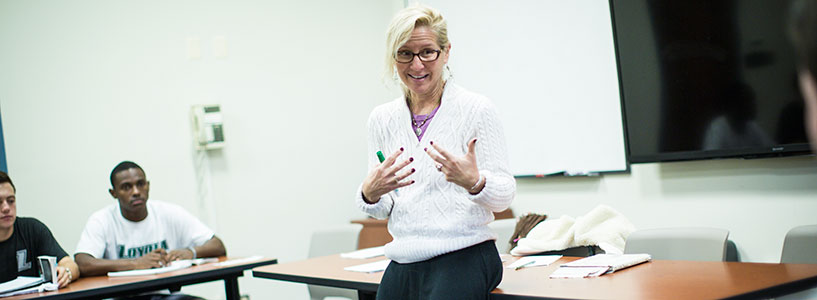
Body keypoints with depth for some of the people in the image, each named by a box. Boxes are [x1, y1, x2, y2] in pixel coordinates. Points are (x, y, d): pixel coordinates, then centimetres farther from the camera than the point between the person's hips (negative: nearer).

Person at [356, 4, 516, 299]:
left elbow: (504, 194, -5)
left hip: (464, 259, -5)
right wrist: (369, 194, -12)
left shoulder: (476, 108, -4)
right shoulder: (382, 118, 9)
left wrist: (474, 182, -27)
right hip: (403, 264, 5)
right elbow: (383, 210, 11)